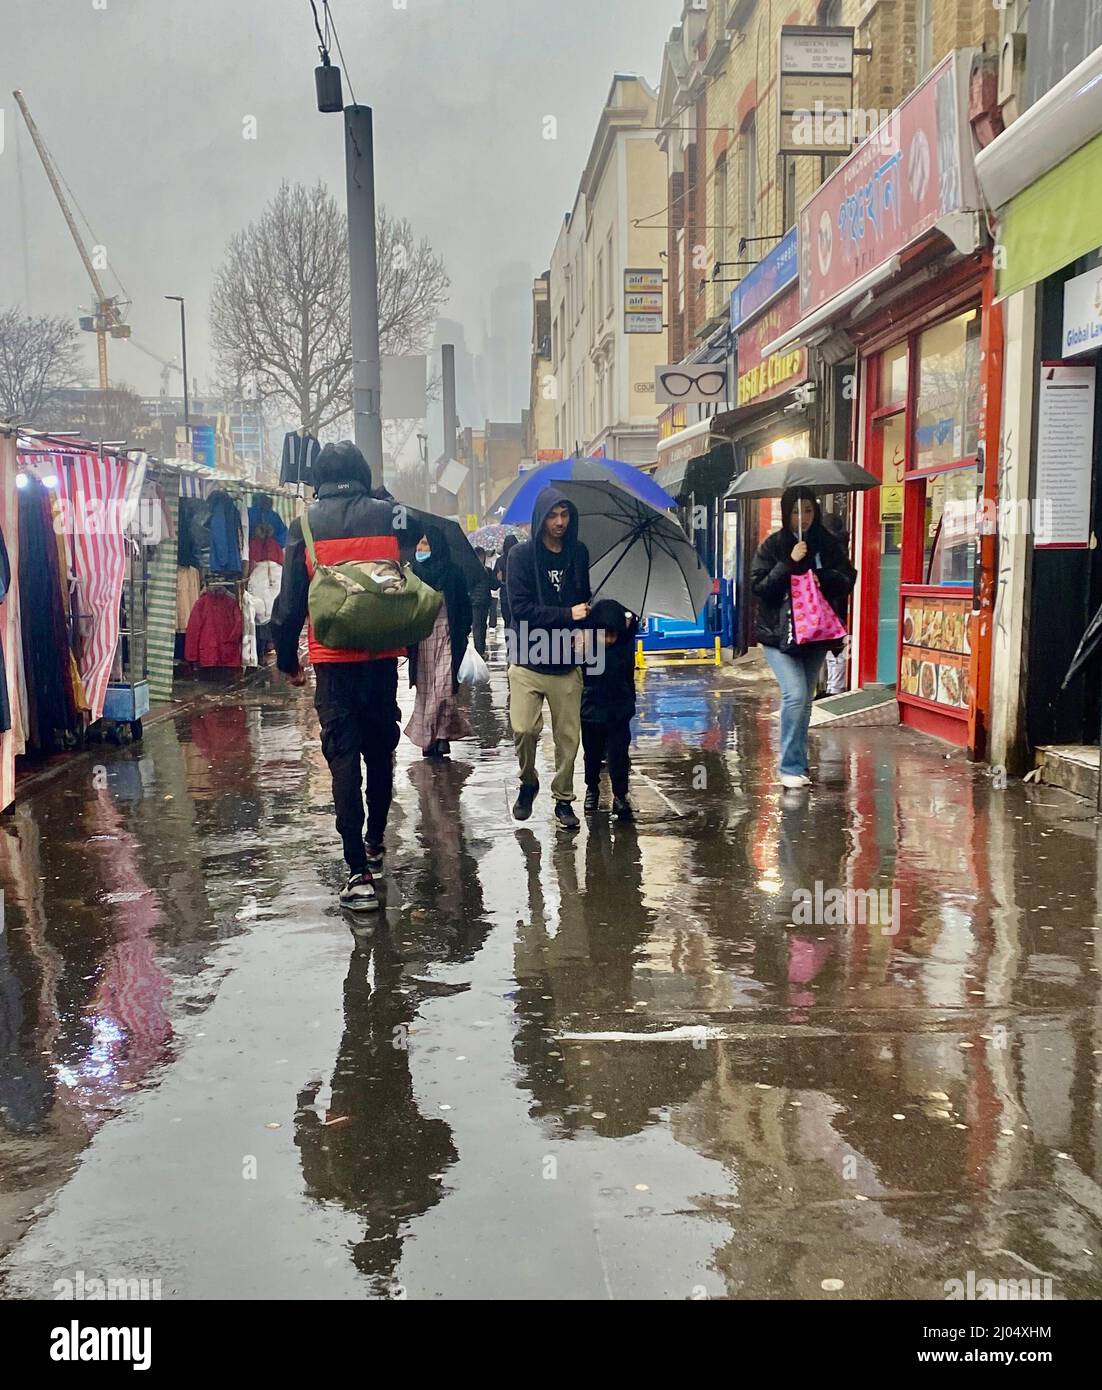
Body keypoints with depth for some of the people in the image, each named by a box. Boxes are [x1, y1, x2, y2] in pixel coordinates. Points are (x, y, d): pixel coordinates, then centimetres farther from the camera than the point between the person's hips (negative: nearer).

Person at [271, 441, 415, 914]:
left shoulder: (305, 525, 0)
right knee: (380, 752, 17)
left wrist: (287, 659, 9)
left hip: (333, 659, -2)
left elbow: (290, 601, 1)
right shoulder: (389, 516, 3)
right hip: (383, 656, 2)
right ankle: (375, 845, 32)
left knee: (343, 756, 0)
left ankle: (359, 875, -5)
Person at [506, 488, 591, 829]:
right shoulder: (522, 555, -3)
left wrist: (582, 629, -3)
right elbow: (520, 607, -12)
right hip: (528, 661, -3)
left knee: (568, 737, 4)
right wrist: (567, 614, -14)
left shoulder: (579, 554, 7)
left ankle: (563, 799, 21)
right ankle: (528, 783, 16)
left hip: (566, 663, 3)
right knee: (523, 729, -12)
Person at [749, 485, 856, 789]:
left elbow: (847, 581, 2)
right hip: (779, 634, -4)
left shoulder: (828, 545, 5)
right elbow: (758, 587, -10)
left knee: (805, 699, 11)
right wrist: (789, 563, -19)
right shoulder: (772, 546, -3)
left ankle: (798, 762, 24)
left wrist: (822, 578, -17)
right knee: (795, 695, -16)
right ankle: (792, 768, -9)